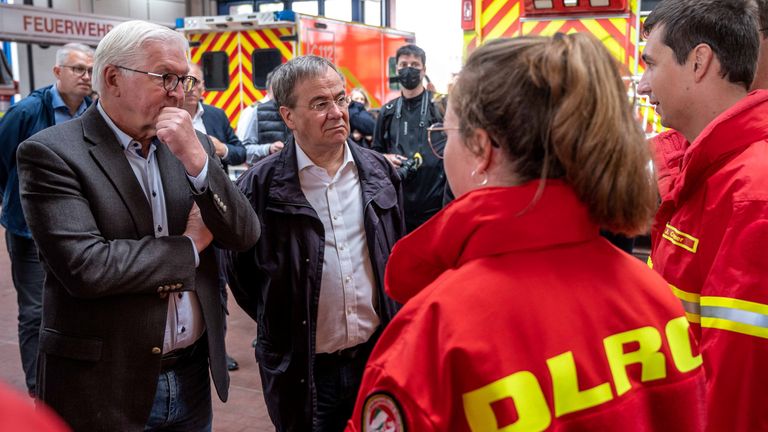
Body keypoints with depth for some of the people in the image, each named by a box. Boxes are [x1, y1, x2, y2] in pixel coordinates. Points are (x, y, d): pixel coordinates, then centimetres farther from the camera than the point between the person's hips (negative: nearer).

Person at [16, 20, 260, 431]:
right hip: (105, 385, -5)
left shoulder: (193, 145, 3)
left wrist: (196, 158, -17)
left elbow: (244, 236, -3)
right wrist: (189, 245, -11)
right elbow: (84, 266, -23)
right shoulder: (51, 152, -12)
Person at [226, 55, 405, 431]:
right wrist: (282, 328, 5)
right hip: (302, 369, -3)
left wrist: (393, 324, 11)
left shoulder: (379, 171, 1)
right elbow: (242, 272, -1)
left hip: (378, 356, 3)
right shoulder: (261, 186, -12)